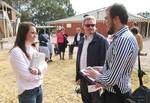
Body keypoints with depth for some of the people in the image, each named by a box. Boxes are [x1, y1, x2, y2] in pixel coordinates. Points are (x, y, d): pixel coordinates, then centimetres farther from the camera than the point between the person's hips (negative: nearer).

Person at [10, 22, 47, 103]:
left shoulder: (33, 49, 4)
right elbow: (27, 75, -24)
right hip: (27, 92, -7)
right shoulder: (16, 52, -20)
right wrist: (39, 72, -7)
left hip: (39, 88, 7)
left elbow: (44, 64, -1)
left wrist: (38, 70, -21)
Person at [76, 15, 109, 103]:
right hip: (83, 78, 7)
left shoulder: (101, 40, -14)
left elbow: (104, 62, -16)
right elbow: (79, 59, 12)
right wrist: (78, 76, 11)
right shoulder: (82, 41, 8)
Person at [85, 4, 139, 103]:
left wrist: (97, 76, -10)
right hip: (117, 91, 9)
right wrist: (101, 73, 3)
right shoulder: (122, 37, 7)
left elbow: (111, 79, -28)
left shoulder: (123, 40, -27)